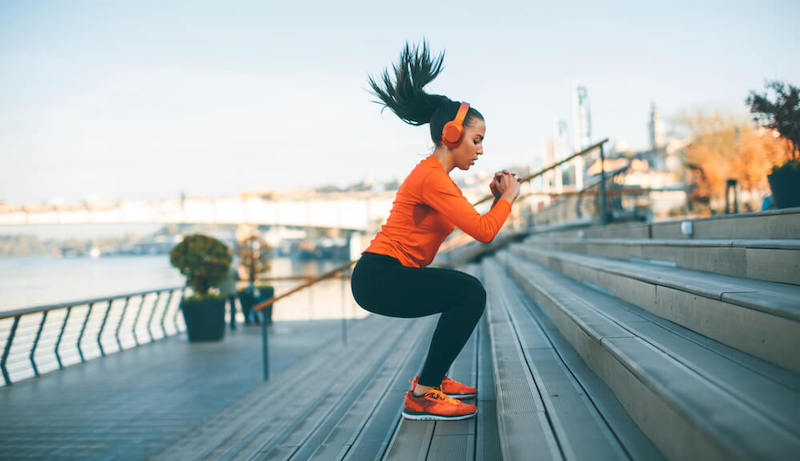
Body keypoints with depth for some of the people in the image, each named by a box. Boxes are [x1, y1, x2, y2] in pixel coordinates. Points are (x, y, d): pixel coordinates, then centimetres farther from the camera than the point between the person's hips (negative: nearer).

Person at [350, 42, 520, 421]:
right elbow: (483, 232, -21)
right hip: (378, 278, -11)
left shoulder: (437, 176, 16)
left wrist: (496, 198, 7)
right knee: (470, 293, -21)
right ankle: (422, 396, -17)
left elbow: (474, 224, 19)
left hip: (386, 274, 11)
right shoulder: (431, 178, -17)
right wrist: (508, 197, -5)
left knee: (467, 293, 22)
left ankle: (433, 378, 24)